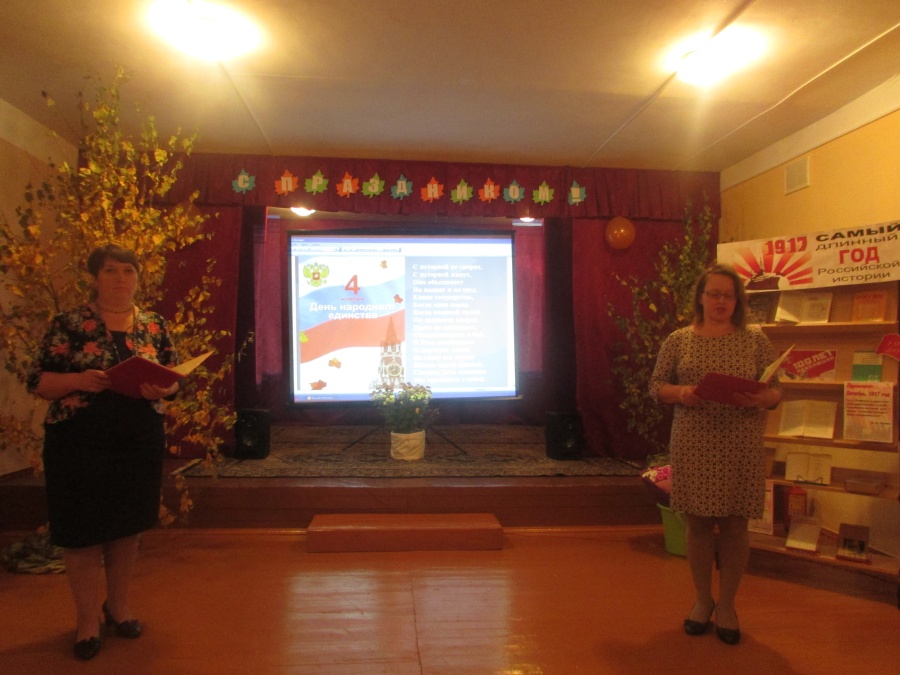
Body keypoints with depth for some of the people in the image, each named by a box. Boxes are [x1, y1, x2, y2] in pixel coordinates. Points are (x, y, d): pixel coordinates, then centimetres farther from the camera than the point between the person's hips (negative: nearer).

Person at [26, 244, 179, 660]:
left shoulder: (154, 325, 5)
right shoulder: (68, 324, -3)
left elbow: (174, 378, 9)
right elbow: (37, 381, -3)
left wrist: (159, 389, -13)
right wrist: (78, 380, -21)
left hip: (139, 442, 3)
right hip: (79, 443, -3)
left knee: (128, 526, 14)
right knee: (81, 530, 4)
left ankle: (118, 605, 34)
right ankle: (87, 618, 23)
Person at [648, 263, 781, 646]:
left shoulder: (755, 340, 4)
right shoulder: (678, 340, 5)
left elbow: (776, 390, 5)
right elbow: (656, 386, 5)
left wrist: (758, 398, -17)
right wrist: (680, 392, -15)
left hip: (741, 448, 0)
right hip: (693, 447, 0)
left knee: (734, 524, 6)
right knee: (698, 523, 7)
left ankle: (727, 603, 25)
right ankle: (702, 599, 27)